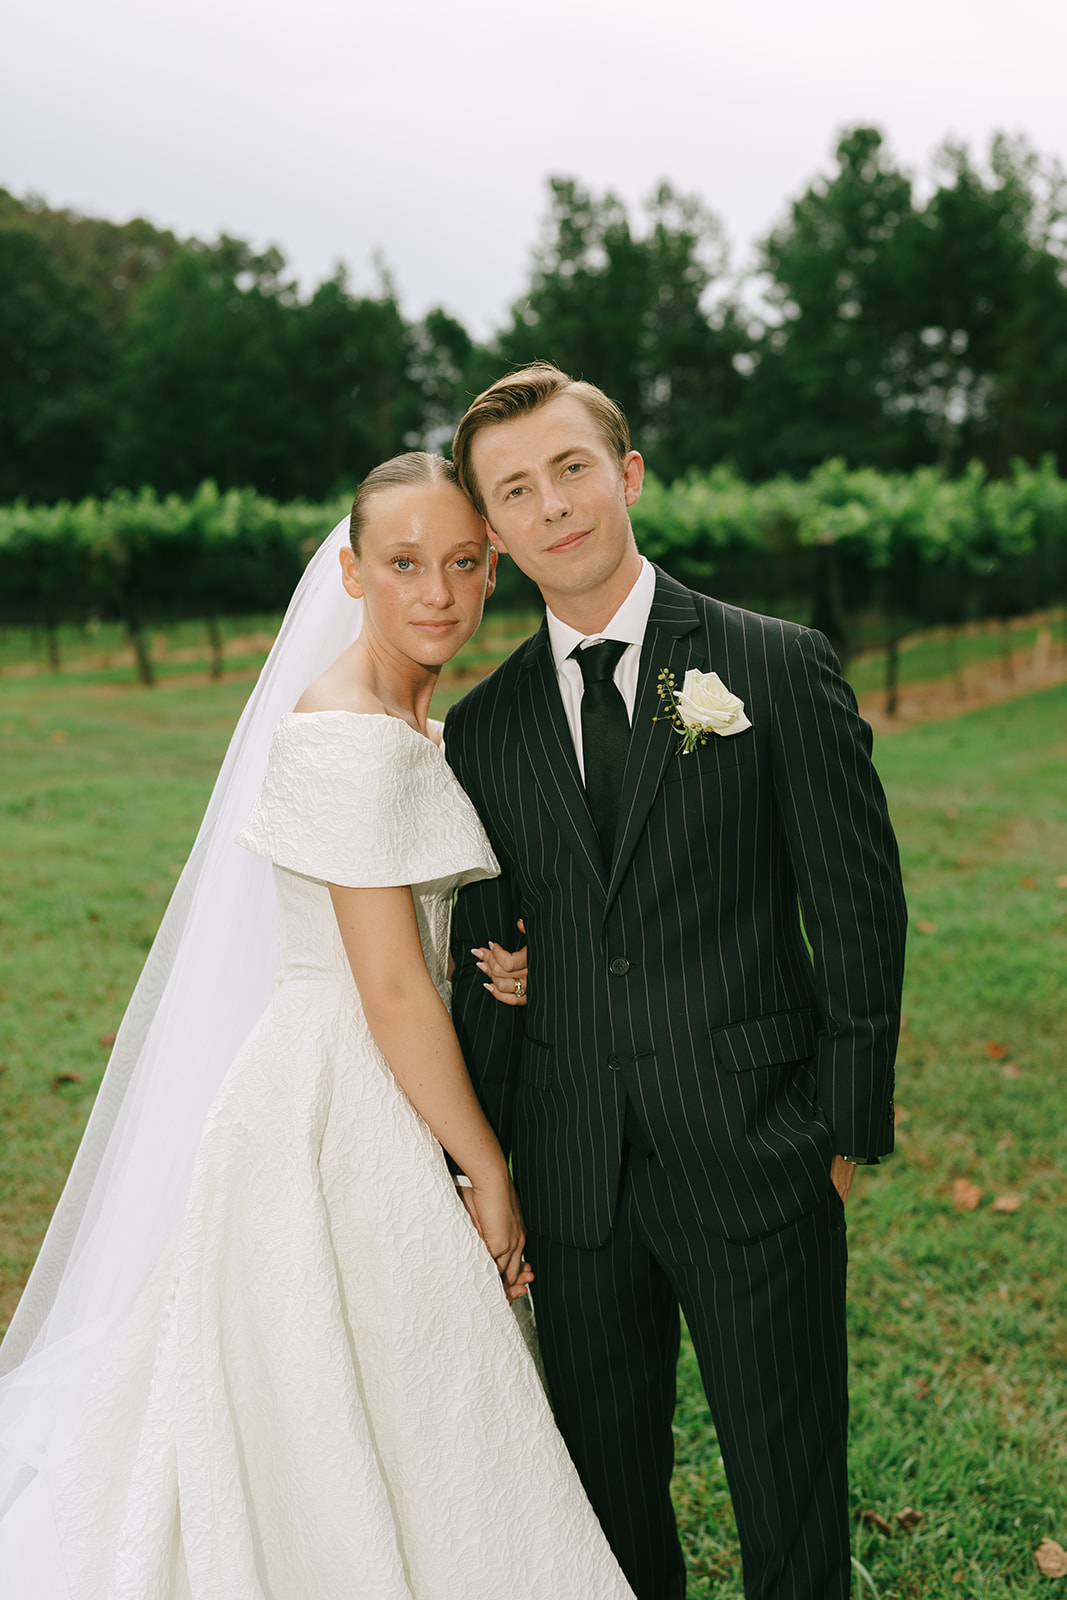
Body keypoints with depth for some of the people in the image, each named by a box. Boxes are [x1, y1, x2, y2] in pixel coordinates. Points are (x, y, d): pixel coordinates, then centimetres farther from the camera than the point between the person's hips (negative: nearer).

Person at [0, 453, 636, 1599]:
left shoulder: (416, 719, 9)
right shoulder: (350, 733, -20)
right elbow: (392, 991, -20)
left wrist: (507, 957, -4)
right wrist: (489, 1172, -13)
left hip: (390, 1101, 9)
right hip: (341, 1120, -9)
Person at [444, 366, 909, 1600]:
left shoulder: (779, 666, -5)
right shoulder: (482, 729, 5)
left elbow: (858, 907, -4)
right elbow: (483, 966, 8)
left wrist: (850, 1126, -6)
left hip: (753, 1162, -3)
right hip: (572, 1172, 3)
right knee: (607, 1489, 19)